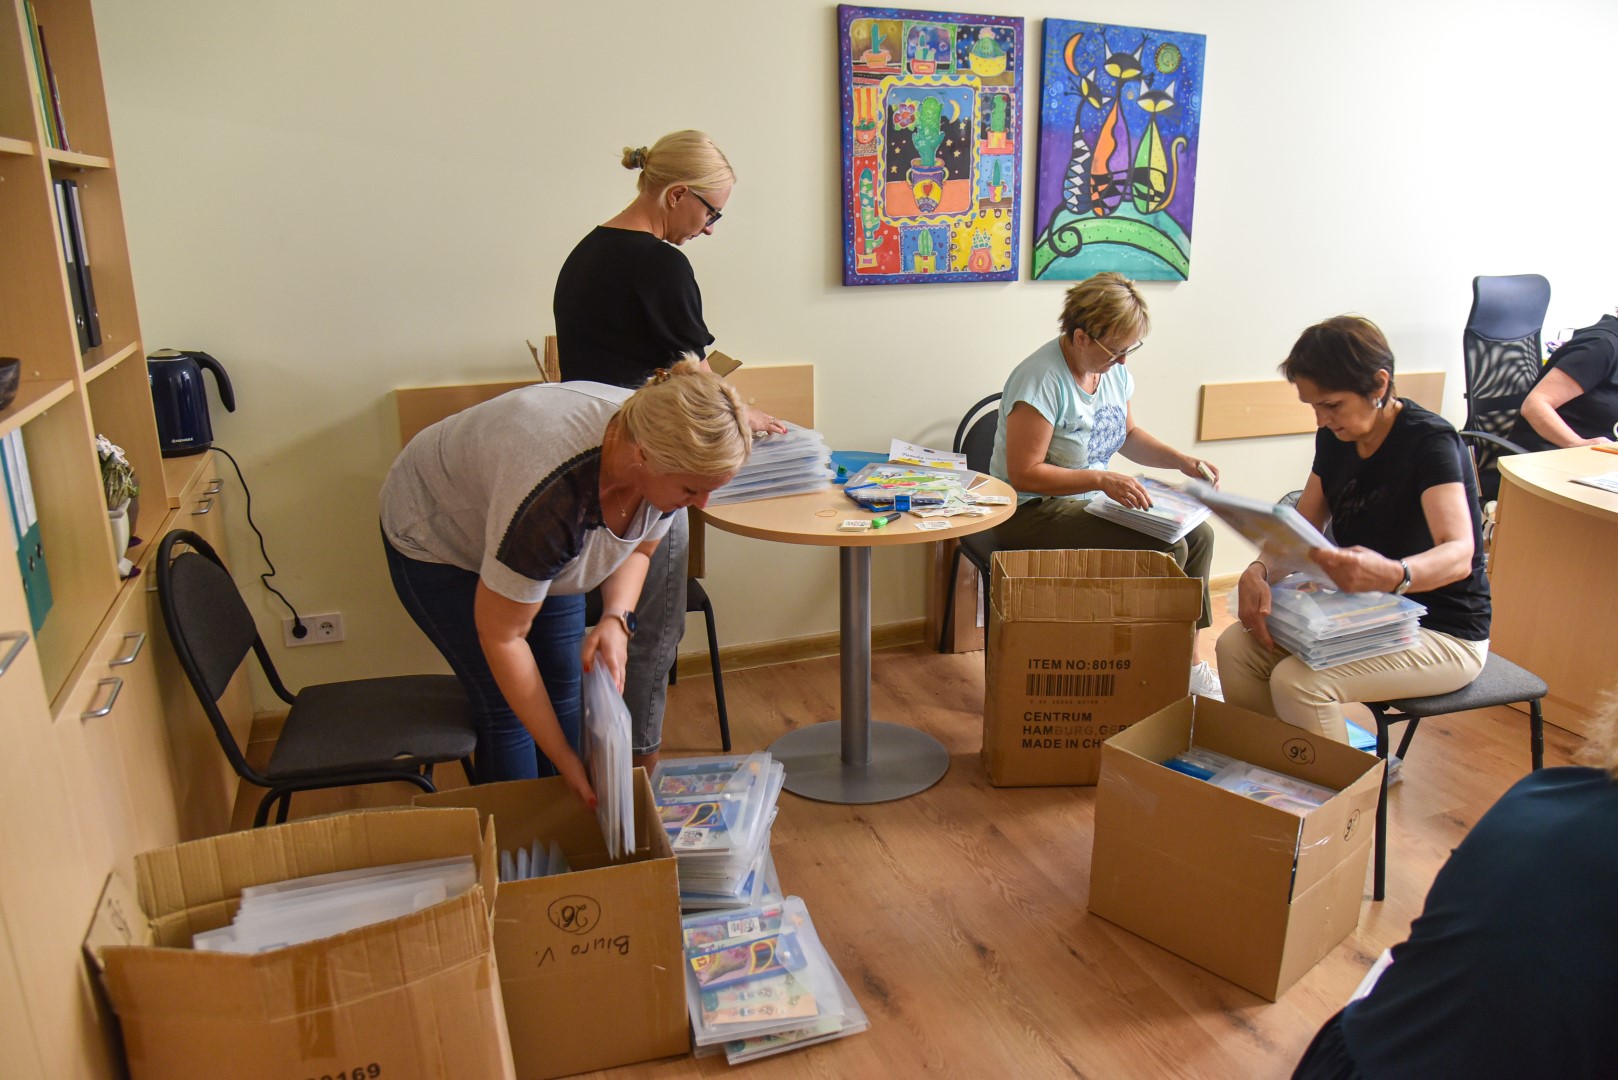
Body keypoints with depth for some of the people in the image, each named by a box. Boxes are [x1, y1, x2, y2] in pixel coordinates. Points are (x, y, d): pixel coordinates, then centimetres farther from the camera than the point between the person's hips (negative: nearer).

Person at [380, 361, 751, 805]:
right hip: (437, 536, -5)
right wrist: (566, 760, -26)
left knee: (565, 689, 1)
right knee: (506, 707, -6)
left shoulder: (663, 452, -25)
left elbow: (637, 549, -3)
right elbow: (501, 636, -31)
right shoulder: (552, 491, -43)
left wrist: (616, 620, -23)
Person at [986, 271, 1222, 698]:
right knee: (1165, 551, -21)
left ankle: (1187, 659, 9)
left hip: (1093, 498, 9)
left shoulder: (1114, 368, 3)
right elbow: (1024, 474, -24)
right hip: (1033, 512, -9)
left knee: (1198, 536, -1)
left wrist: (1182, 460, 3)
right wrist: (1102, 479, -29)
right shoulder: (1041, 379, -23)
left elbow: (1128, 434, 19)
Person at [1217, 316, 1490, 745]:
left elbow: (1459, 555, -34)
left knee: (1298, 682, -29)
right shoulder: (1336, 439, 1)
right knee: (1236, 648, -12)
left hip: (1444, 635, -7)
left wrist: (1392, 575, -56)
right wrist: (1259, 572, -17)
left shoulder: (1429, 441, -20)